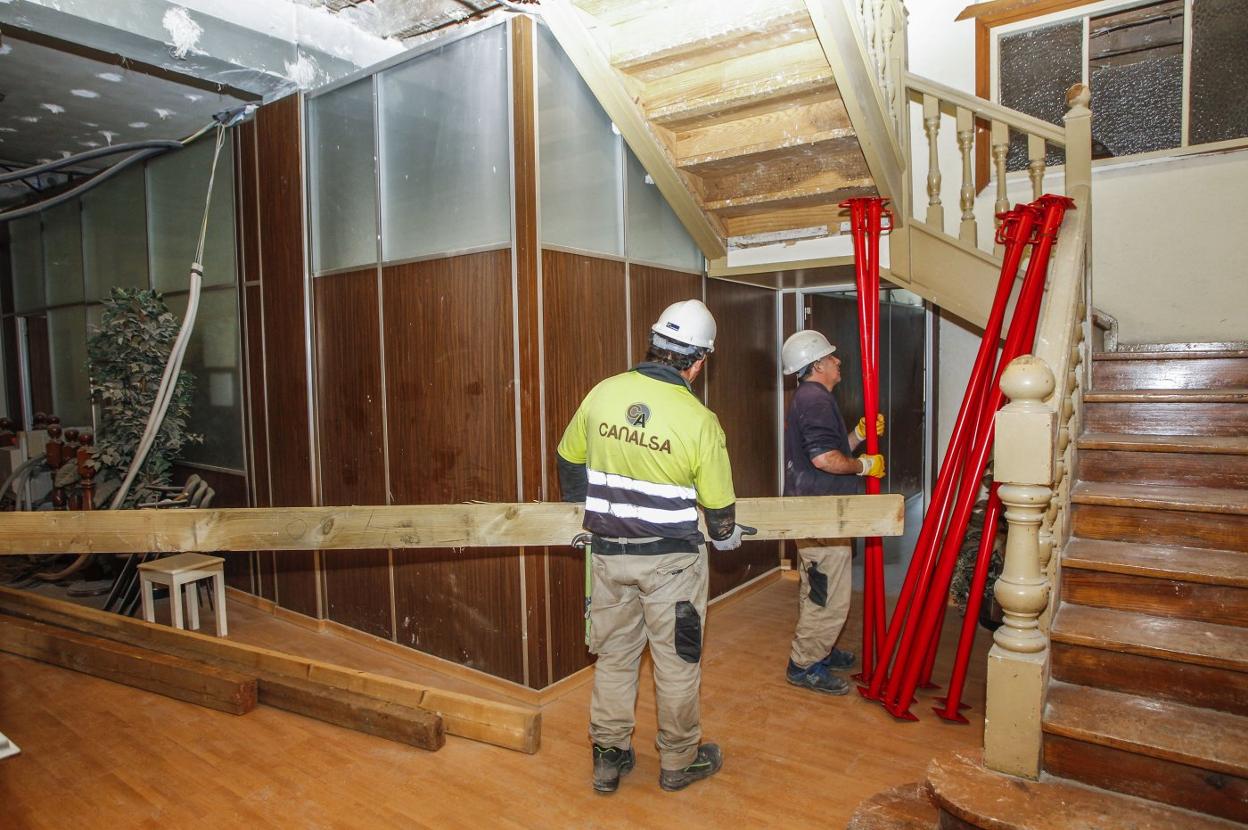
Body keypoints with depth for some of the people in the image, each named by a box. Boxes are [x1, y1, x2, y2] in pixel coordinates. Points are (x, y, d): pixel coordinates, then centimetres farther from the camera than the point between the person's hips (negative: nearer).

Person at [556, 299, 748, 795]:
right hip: (670, 559, -3)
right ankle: (679, 762, 31)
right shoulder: (699, 420, -16)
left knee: (614, 654, 17)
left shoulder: (603, 393, -6)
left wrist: (583, 506, 26)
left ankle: (609, 757, 30)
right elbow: (719, 505, -7)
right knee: (677, 660, 14)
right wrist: (726, 538, 15)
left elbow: (569, 459, 8)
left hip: (608, 552, 4)